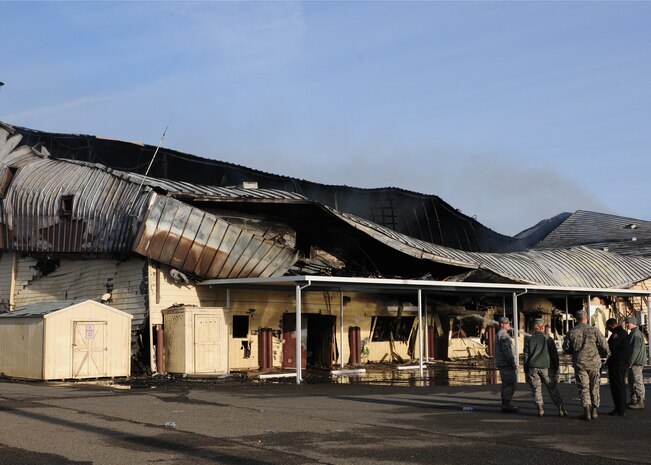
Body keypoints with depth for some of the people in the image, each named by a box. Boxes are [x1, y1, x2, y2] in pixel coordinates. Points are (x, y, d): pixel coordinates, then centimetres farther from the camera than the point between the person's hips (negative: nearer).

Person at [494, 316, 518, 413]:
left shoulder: (499, 335, 20)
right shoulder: (503, 335, -14)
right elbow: (506, 350, -21)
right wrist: (512, 363, -18)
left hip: (502, 364, 11)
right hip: (507, 364, -11)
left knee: (506, 385, 13)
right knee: (511, 384, -10)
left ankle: (505, 405, 17)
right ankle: (506, 405, -11)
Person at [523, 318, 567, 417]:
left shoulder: (529, 339, 6)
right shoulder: (548, 339, 3)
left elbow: (526, 355, 5)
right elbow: (554, 355, 3)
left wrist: (526, 371, 9)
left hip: (533, 367, 1)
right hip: (545, 367, 0)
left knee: (536, 389, 5)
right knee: (553, 389, 4)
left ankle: (540, 410, 0)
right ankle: (561, 409, -2)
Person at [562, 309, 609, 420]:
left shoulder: (572, 332, -1)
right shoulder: (593, 330, -6)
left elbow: (566, 348, 3)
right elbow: (604, 345, -5)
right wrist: (604, 355, 15)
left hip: (579, 363, 0)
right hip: (594, 362, 0)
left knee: (583, 387, 4)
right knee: (594, 387, 11)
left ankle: (586, 411, -5)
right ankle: (594, 410, 12)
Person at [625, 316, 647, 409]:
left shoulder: (636, 334, -17)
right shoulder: (633, 333, 17)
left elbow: (635, 350, -21)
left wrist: (630, 362, -20)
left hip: (636, 363, -11)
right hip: (633, 362, 11)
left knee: (637, 381, -7)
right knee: (632, 381, 15)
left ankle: (640, 402, -3)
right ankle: (633, 400, 22)